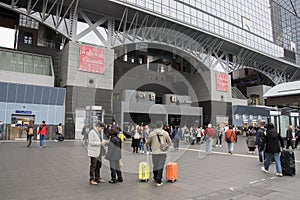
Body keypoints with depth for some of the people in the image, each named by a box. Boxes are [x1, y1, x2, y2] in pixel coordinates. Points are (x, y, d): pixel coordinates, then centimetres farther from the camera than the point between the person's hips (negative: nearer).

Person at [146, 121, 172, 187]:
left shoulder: (152, 133, -5)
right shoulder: (165, 133, -3)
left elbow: (148, 142, 4)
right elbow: (169, 142, 7)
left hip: (155, 152, 1)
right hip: (163, 152, -1)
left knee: (155, 166, 17)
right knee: (160, 166, 3)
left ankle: (155, 178, 34)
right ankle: (158, 181, 3)